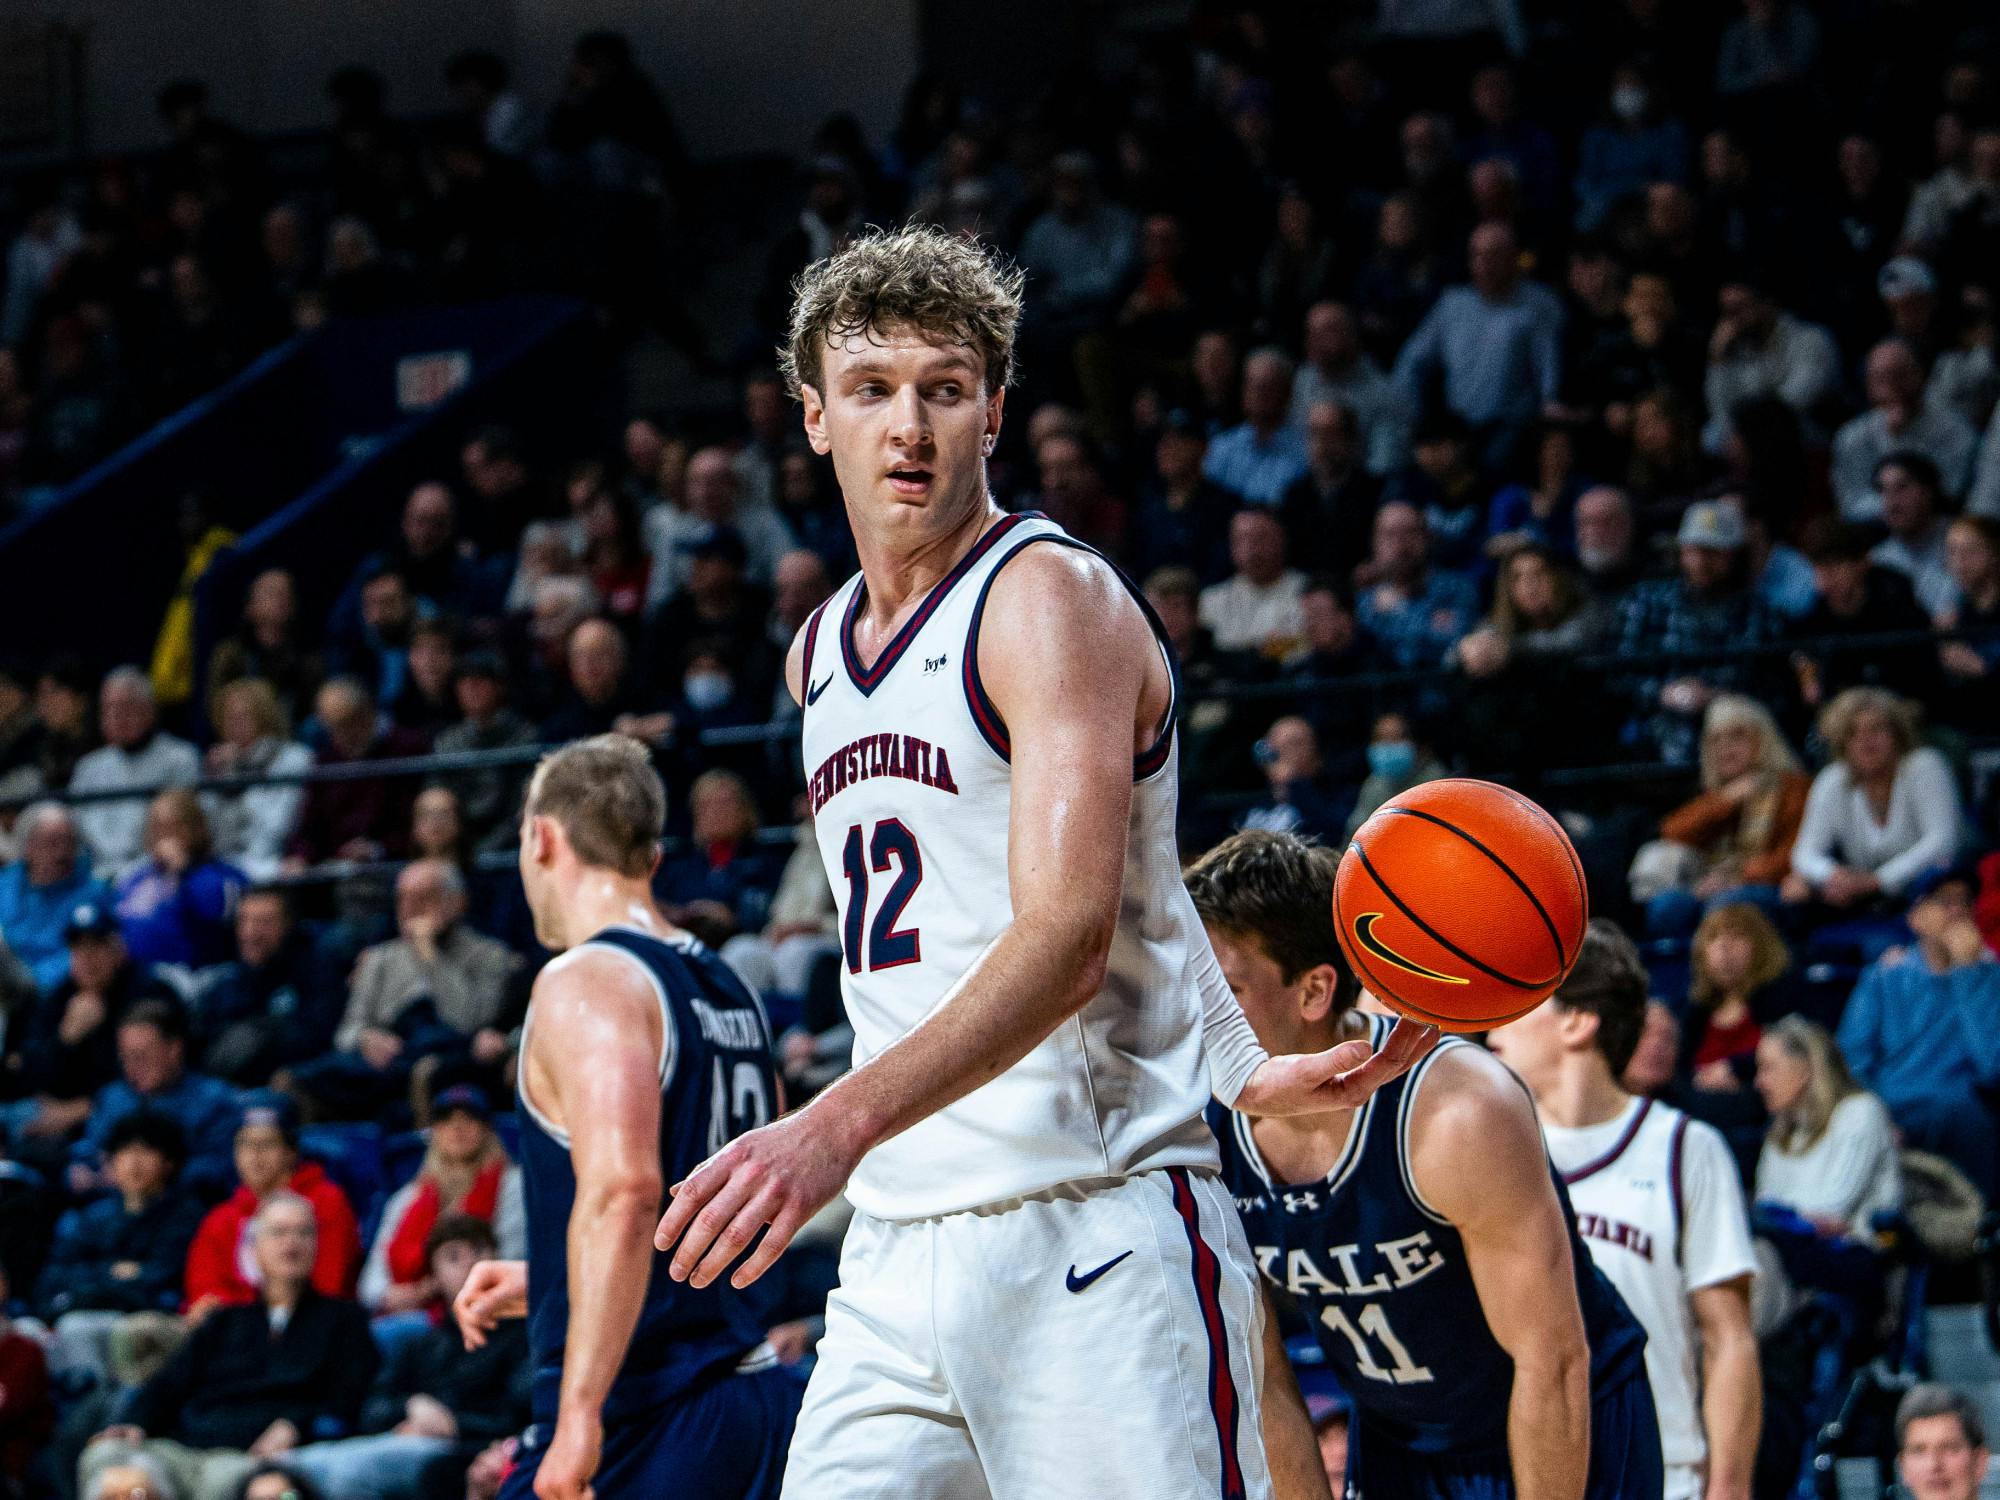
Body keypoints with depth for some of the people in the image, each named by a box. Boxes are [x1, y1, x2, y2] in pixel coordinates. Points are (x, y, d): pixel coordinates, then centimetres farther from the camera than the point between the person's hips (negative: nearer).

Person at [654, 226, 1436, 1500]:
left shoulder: (1052, 599, -8)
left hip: (1093, 1235, -7)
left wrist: (840, 1125, -33)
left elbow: (1069, 938, -20)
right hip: (897, 1256, 7)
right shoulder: (821, 654, 17)